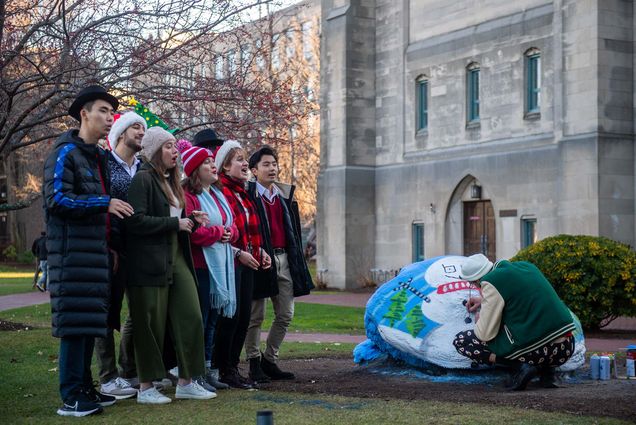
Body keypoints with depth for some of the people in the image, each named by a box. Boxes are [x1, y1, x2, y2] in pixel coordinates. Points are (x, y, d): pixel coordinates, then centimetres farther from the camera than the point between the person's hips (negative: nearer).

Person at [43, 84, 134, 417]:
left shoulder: (97, 157, 19)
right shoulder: (65, 153, -7)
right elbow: (57, 200, -17)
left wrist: (111, 247, 18)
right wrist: (104, 203, -19)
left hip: (95, 250, 9)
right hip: (72, 251, -9)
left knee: (90, 322, 11)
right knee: (75, 321, -9)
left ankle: (84, 388, 19)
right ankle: (71, 398, -5)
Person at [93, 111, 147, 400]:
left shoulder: (142, 169, 15)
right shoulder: (105, 164, -4)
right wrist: (108, 247, -15)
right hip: (114, 250, -7)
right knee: (108, 313, -1)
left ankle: (130, 371, 23)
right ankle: (108, 378, 5)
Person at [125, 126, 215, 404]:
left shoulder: (171, 181, 18)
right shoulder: (143, 179, -9)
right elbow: (136, 221, -19)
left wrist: (191, 221, 8)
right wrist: (175, 223, -15)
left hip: (176, 257, 8)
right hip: (150, 261, -8)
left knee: (191, 317, 3)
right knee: (151, 325, -1)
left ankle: (186, 382, 13)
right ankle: (146, 388, 10)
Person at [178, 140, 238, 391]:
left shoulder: (218, 194, 18)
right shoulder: (188, 196, -11)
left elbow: (233, 227, 17)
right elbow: (191, 232, -21)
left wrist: (229, 233, -6)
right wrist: (218, 232, -11)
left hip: (221, 266, 8)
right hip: (200, 265, -8)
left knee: (212, 320, 12)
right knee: (199, 320, -5)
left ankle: (208, 369, 20)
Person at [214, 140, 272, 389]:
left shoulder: (242, 193, 17)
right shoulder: (219, 191, -12)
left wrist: (260, 251, 10)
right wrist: (239, 252, -18)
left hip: (247, 262, 9)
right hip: (228, 263, -9)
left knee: (244, 316, 9)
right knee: (230, 315, -5)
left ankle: (232, 367, 17)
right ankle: (224, 371, 5)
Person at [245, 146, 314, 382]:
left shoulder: (285, 194, 15)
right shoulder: (248, 195, -5)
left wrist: (297, 263, 14)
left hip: (284, 258, 6)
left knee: (285, 314, 8)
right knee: (256, 316, 2)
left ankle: (269, 360, 21)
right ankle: (254, 364, 11)